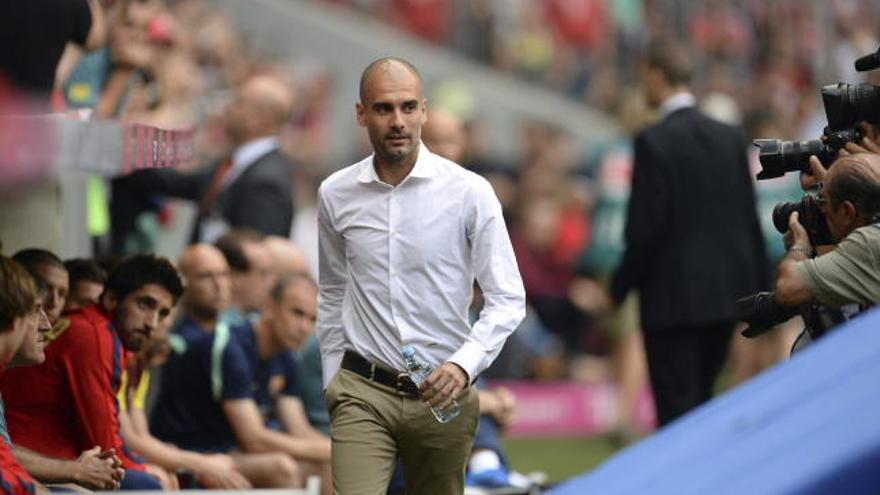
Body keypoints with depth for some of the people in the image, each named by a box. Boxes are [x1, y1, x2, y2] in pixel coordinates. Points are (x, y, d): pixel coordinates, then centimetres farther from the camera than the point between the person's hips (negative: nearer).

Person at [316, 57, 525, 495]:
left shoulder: (469, 192, -8)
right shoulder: (336, 194, 1)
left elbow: (508, 299, -7)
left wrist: (465, 364, -21)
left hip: (441, 392, -1)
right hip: (363, 392, 1)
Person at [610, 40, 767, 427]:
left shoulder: (654, 142, -13)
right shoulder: (730, 138, 6)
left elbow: (646, 226, -14)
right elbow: (749, 219, 9)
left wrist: (621, 284, -2)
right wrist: (758, 287, 15)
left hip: (672, 297, -6)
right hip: (726, 292, 6)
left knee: (676, 408, -3)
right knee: (700, 400, 17)